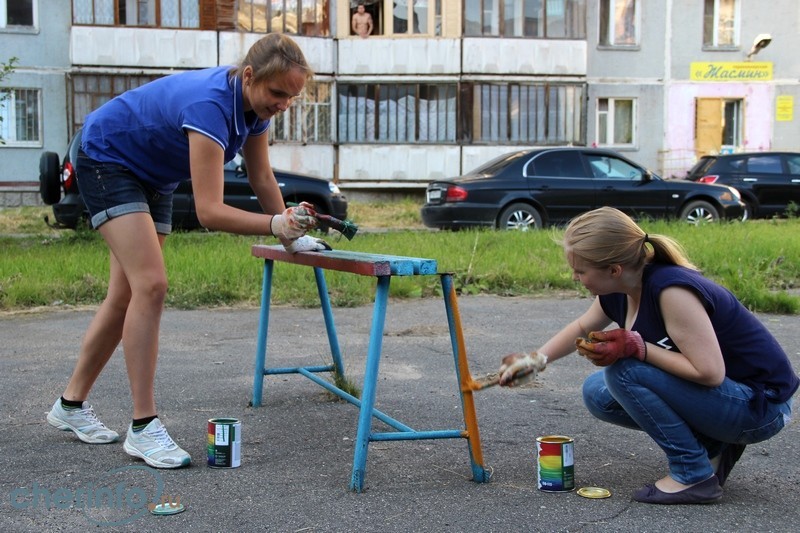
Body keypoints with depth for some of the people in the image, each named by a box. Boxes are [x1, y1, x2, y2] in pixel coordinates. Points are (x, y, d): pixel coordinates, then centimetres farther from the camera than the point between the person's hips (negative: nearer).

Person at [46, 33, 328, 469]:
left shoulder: (256, 104, -11)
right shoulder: (211, 105, -37)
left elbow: (261, 178, 2)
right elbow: (209, 211, -42)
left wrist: (290, 234, -2)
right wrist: (276, 225, -52)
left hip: (153, 177, 9)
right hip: (106, 160, -9)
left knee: (125, 297, 9)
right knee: (150, 285, -21)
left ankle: (71, 404, 23)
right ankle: (143, 428, -15)